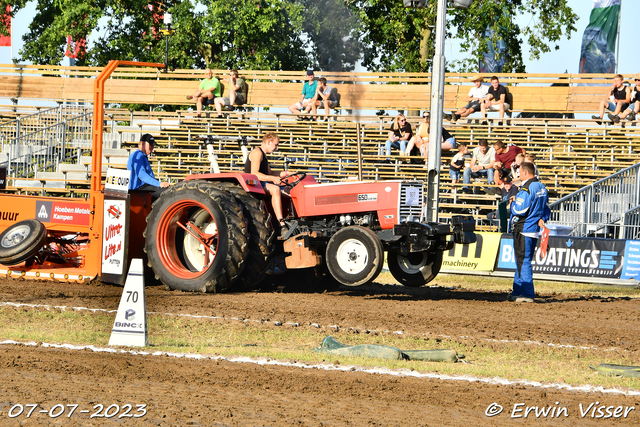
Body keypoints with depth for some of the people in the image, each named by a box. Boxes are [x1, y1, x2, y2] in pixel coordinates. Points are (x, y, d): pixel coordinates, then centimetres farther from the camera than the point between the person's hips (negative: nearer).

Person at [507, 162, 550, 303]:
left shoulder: (526, 189, -18)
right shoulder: (542, 188, 12)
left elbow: (519, 210, -20)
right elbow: (546, 208, 16)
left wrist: (513, 203, -1)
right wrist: (541, 219, 2)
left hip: (523, 229, -9)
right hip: (534, 229, 9)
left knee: (523, 262, -5)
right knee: (522, 261, 17)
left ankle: (527, 294, -6)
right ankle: (517, 292, 24)